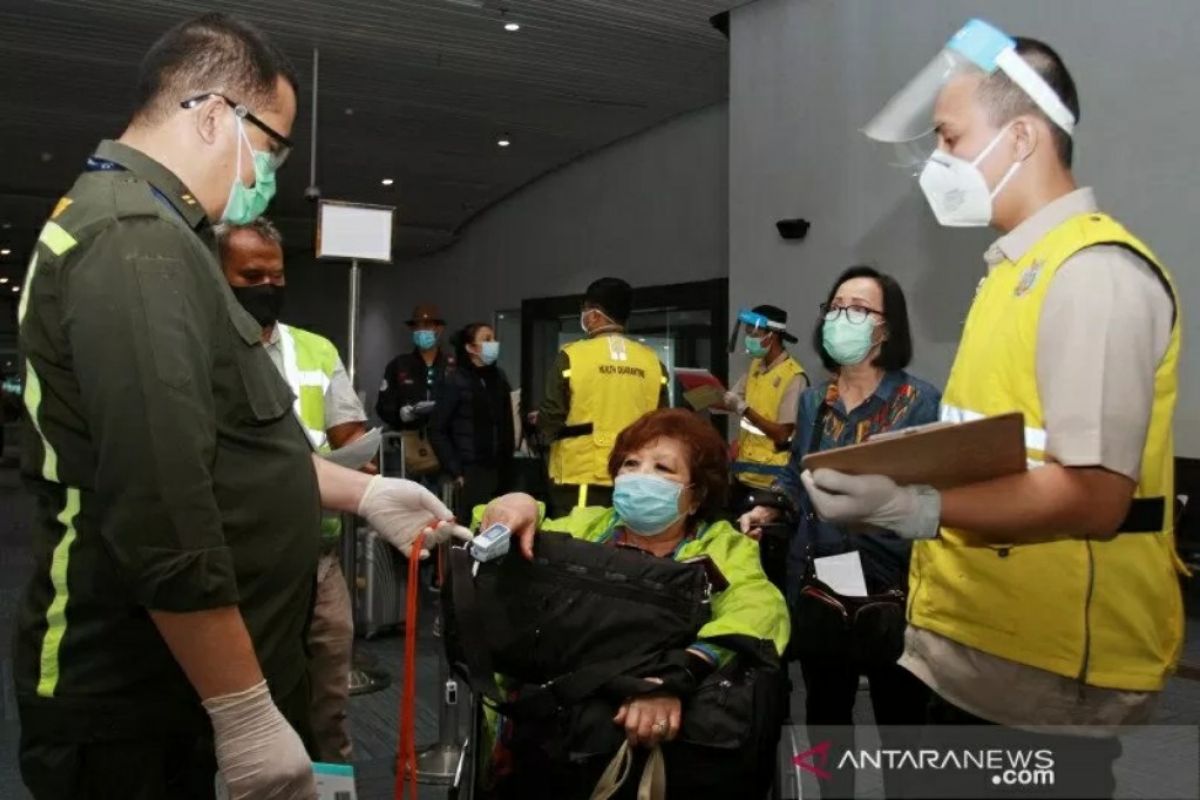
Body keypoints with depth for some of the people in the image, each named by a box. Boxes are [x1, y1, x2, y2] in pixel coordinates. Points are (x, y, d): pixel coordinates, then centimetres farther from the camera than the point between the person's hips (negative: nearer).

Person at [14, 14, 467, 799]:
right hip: (143, 706, -10)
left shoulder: (147, 233, 14)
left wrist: (365, 494, 18)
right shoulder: (137, 242, -22)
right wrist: (245, 712, -24)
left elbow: (225, 446, 20)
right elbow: (163, 521, -30)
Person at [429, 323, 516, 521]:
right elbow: (437, 431, -4)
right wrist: (455, 471, -8)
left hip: (499, 471, 5)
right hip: (472, 472, -5)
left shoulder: (499, 377, 11)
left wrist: (508, 465, 7)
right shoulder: (456, 382, -4)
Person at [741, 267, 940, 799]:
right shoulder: (813, 400, 8)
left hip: (890, 583, -5)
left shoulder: (919, 400, -7)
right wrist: (768, 508, 0)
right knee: (824, 709, 19)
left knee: (900, 714, 6)